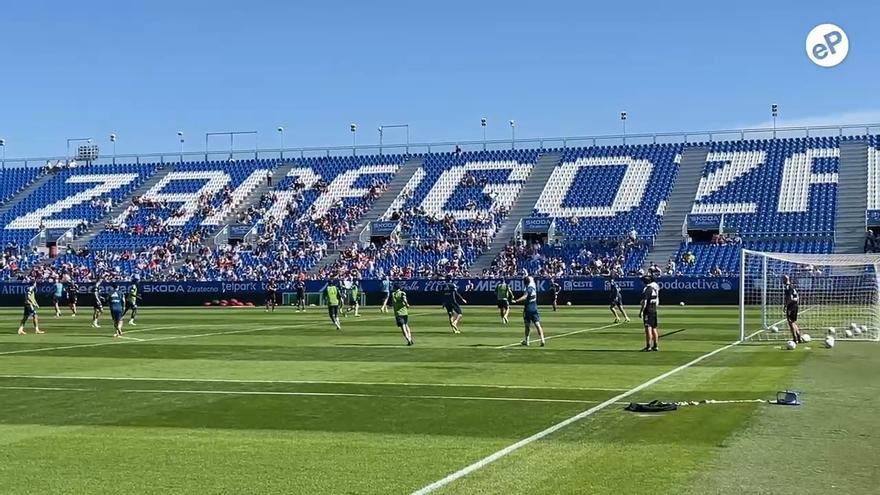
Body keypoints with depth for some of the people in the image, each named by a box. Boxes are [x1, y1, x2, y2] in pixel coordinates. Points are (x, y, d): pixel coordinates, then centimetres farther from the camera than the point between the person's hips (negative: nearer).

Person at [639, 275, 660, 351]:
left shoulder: (647, 289, -15)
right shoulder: (655, 288, 10)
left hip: (648, 310, -9)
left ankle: (648, 346, -13)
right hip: (654, 310, 9)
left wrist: (641, 311, -16)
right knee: (654, 328, 13)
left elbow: (644, 301, -18)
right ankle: (655, 346, 17)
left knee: (648, 328, -10)